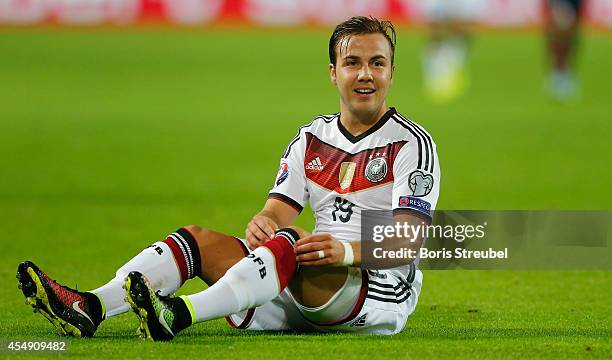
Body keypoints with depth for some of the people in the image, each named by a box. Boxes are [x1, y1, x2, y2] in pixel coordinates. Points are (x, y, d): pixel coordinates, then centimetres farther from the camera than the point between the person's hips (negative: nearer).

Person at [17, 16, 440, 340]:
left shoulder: (410, 142, -3)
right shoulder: (311, 139, 16)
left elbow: (411, 240, -15)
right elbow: (278, 212, 6)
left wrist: (348, 252, -34)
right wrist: (260, 224, -20)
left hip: (382, 296, -7)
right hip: (299, 297, 7)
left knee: (289, 243, -35)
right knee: (199, 239, -7)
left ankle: (179, 315, -54)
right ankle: (90, 308, -29)